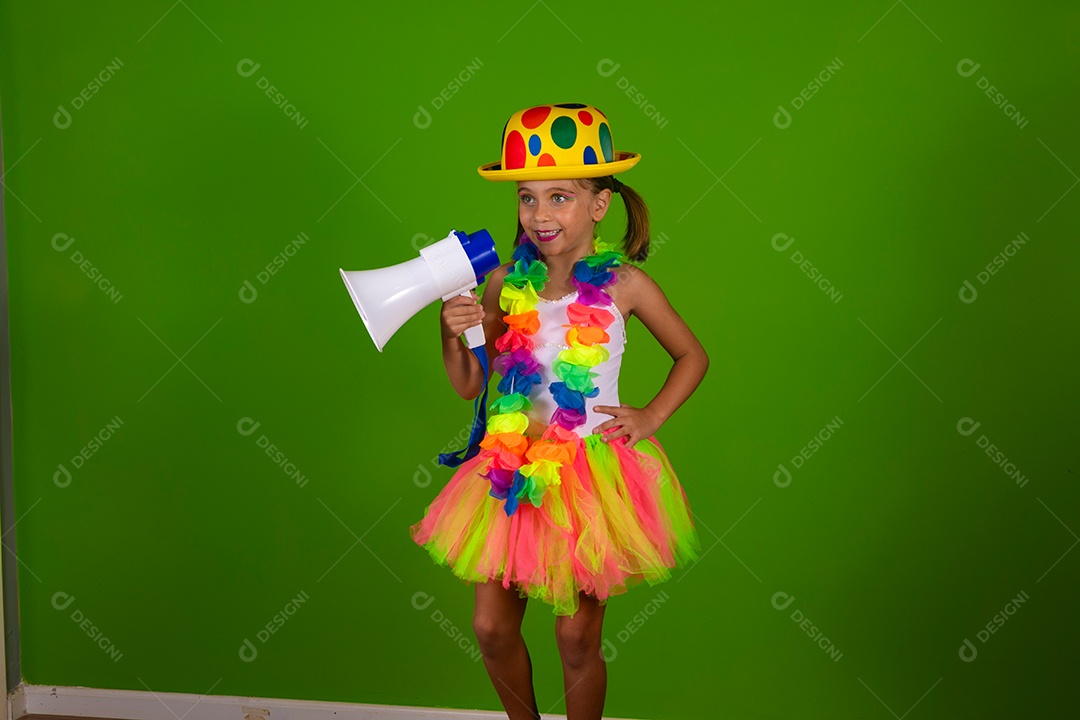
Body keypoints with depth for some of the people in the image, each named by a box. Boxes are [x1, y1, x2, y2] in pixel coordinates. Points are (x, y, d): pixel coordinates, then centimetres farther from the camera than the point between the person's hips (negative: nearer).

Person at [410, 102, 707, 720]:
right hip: (517, 467, 3)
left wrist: (652, 416, -5)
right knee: (491, 626, 6)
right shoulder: (508, 285, -2)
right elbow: (470, 386, 5)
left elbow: (693, 355, 7)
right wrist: (452, 336, -13)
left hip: (596, 472, -3)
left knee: (577, 638, 5)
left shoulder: (624, 285, -8)